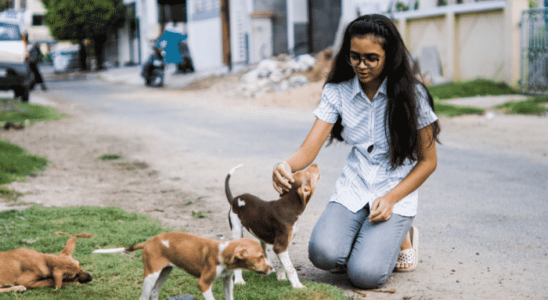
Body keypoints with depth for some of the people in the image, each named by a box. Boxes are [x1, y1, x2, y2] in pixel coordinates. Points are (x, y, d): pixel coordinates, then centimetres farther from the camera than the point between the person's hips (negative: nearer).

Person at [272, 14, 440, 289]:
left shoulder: (411, 94, -8)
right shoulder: (337, 92, -2)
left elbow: (428, 160, -2)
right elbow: (309, 149, -9)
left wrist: (391, 198, -15)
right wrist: (286, 166, -33)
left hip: (396, 191, -2)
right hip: (352, 189, 3)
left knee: (365, 274, -23)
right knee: (324, 254, -25)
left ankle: (398, 238, 11)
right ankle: (367, 238, 10)